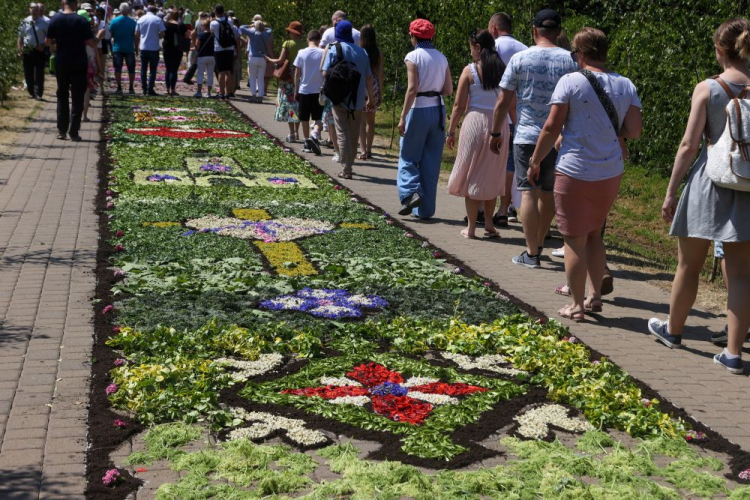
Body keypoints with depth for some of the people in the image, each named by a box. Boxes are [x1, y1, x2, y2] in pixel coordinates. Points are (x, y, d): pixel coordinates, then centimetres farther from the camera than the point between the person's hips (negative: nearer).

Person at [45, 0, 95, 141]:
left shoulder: (55, 20, -2)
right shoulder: (82, 21, -10)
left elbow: (47, 41, 5)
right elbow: (92, 43, -10)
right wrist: (99, 36, 11)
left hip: (61, 64, 3)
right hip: (78, 64, -3)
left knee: (62, 97, 15)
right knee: (77, 98, 4)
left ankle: (61, 131, 13)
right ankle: (73, 132, 1)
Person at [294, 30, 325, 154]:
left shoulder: (301, 53, -4)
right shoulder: (323, 53, -5)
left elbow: (297, 74, -1)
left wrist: (296, 90, 7)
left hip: (304, 90, 1)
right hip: (319, 90, 0)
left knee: (305, 118, 10)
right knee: (318, 118, 4)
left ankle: (307, 144, 14)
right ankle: (314, 137, -20)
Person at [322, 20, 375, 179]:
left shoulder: (334, 49, -5)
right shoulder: (362, 51, 6)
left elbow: (325, 73, -12)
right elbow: (369, 77, 6)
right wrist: (371, 98, 14)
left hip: (340, 99, -3)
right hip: (358, 100, 4)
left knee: (343, 134, 0)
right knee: (354, 135, 14)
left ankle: (346, 170, -5)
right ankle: (349, 164, 25)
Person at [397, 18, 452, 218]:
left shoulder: (413, 56, -8)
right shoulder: (441, 58, 9)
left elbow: (412, 88, -16)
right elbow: (449, 90, 7)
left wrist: (403, 117, -14)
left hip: (418, 109, -5)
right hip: (438, 110, 5)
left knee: (408, 157, 9)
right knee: (431, 162, 9)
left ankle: (411, 192, -12)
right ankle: (425, 209, 12)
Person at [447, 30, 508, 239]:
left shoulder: (470, 70, -4)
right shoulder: (504, 70, 3)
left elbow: (459, 105, -4)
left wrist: (451, 131, 4)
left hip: (475, 122, -3)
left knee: (471, 175, 7)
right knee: (492, 176, 15)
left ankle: (471, 227, 8)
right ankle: (489, 223, 15)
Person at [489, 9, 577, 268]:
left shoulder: (520, 59, -3)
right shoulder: (569, 60, 1)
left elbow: (503, 102, -1)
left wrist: (496, 133, 11)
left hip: (527, 136, -2)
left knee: (529, 192, 0)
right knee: (548, 193, 15)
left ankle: (531, 253, -2)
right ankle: (539, 244, 29)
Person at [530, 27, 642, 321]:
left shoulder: (570, 82, -9)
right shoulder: (625, 86, 4)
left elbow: (551, 128, -9)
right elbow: (634, 132, 2)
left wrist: (535, 161, 2)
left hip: (575, 173, -5)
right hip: (611, 173, 5)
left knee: (575, 240, 4)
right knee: (594, 235, 21)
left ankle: (577, 306, 9)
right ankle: (595, 296, 25)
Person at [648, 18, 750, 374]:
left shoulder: (707, 89, -9)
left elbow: (689, 145, -9)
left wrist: (671, 192, -1)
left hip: (710, 184, -2)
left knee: (689, 266, 15)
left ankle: (672, 329, 34)